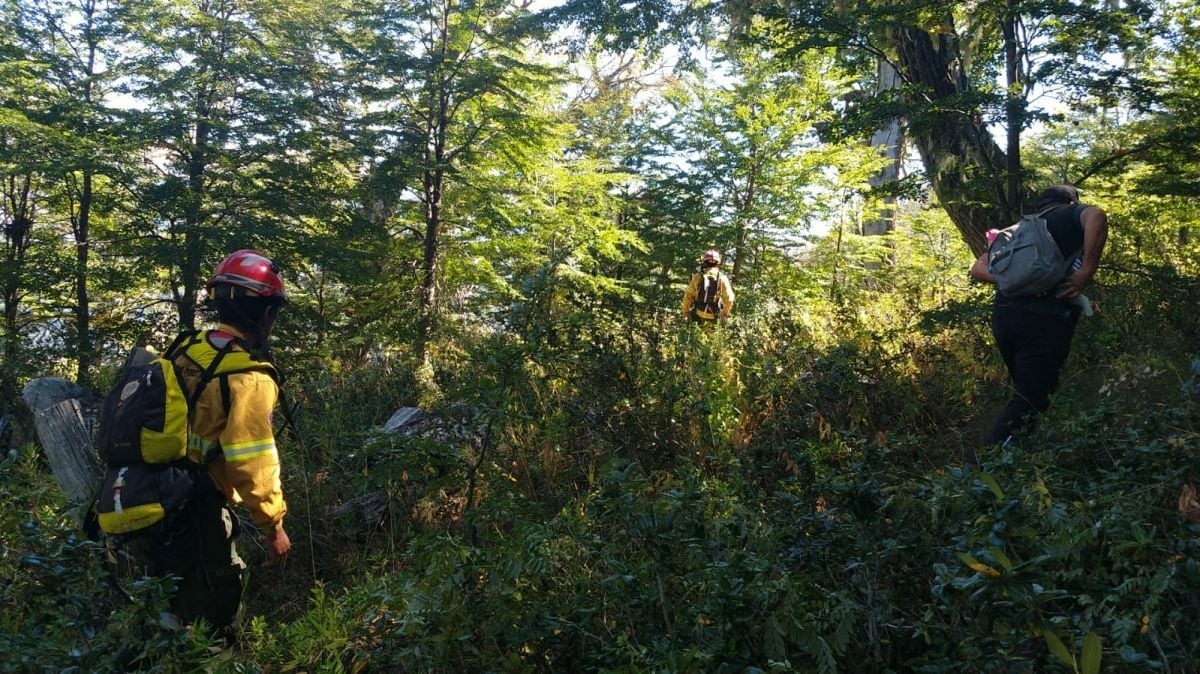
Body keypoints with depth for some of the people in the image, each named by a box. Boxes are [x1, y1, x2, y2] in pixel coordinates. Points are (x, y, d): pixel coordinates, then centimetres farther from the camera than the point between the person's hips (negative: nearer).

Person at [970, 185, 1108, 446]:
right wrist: (1087, 271, -12)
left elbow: (978, 269, 21)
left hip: (1004, 315, 6)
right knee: (1028, 401, -4)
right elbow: (1097, 216, -15)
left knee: (1026, 391, 22)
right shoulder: (1071, 215, 12)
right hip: (1045, 319, -6)